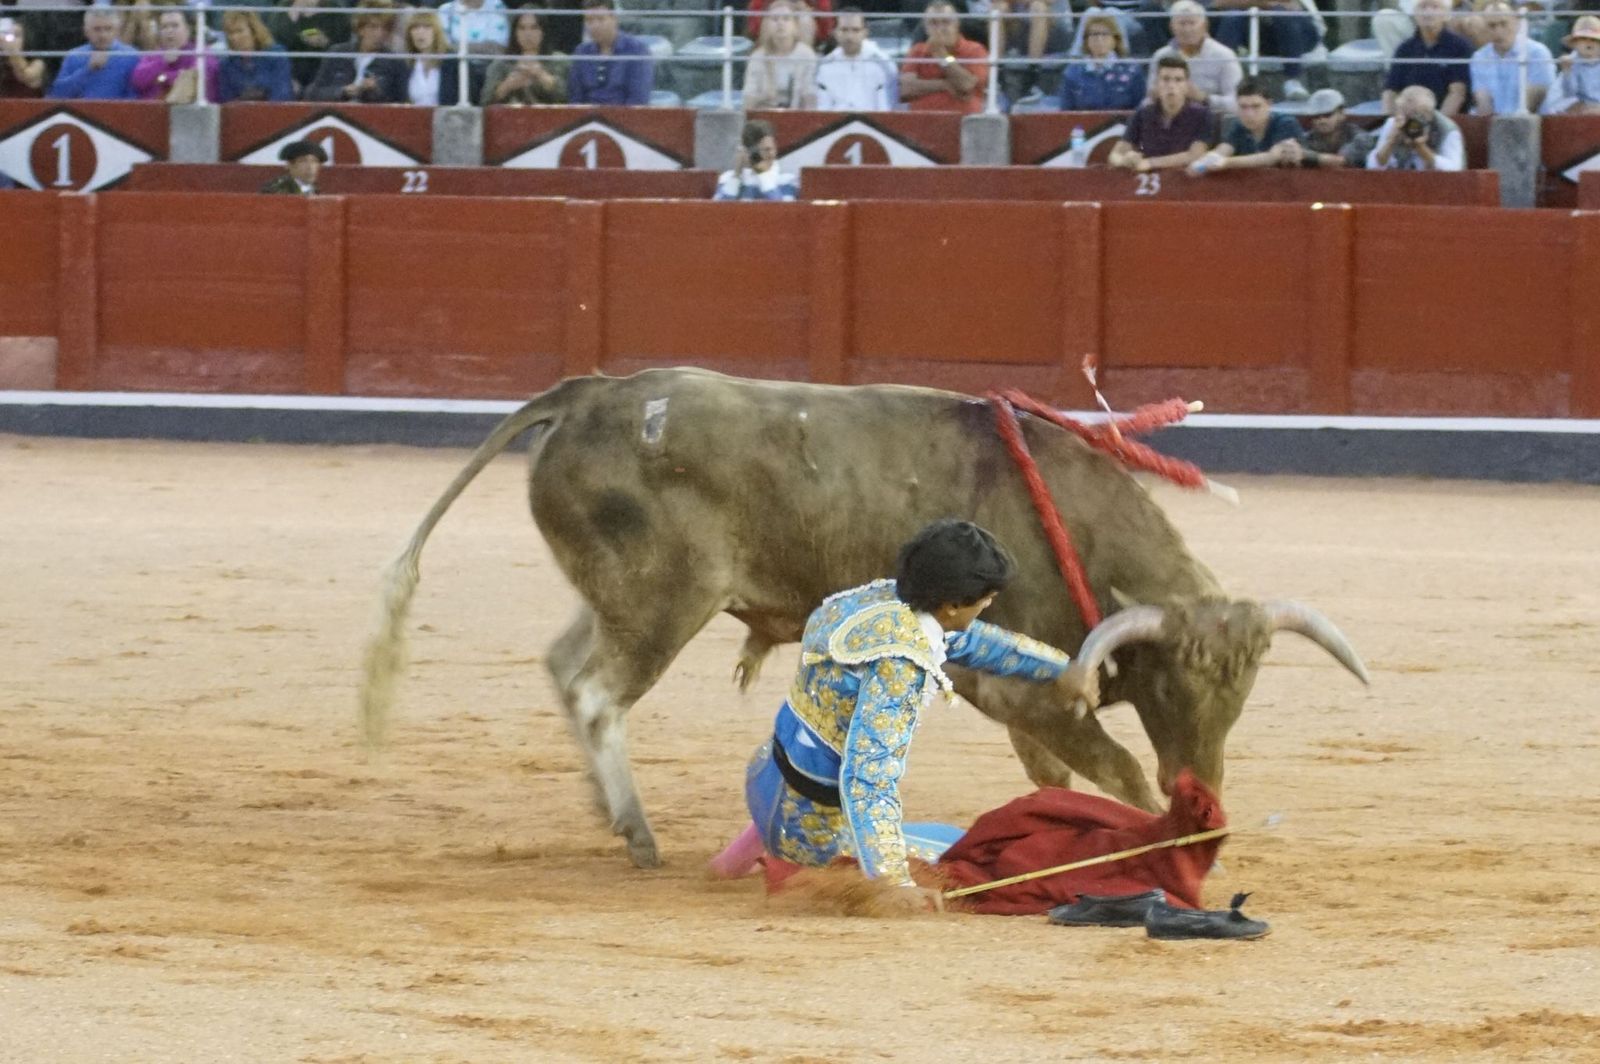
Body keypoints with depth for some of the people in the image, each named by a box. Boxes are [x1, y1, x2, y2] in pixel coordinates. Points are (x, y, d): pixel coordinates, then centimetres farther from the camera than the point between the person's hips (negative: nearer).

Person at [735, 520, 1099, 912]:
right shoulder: (898, 664, -31)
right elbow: (869, 776, -35)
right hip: (809, 828, -9)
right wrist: (895, 881, -37)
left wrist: (1061, 669, 20)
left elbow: (971, 641, 16)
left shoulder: (885, 597, -4)